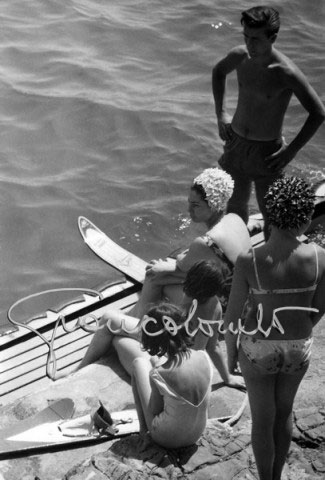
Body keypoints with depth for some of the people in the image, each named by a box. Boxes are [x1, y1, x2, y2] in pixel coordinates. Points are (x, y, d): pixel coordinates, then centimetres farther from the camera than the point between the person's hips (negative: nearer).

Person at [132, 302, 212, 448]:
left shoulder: (158, 374, -25)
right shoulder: (203, 357, -12)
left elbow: (154, 412, -13)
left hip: (166, 439, -5)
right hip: (196, 435, 5)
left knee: (140, 363, 4)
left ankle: (143, 428, 17)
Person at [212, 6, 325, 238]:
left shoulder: (286, 73, -24)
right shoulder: (240, 56, -9)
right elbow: (218, 72, 16)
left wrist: (291, 151, -17)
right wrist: (221, 113, 8)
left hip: (266, 152, -5)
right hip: (235, 143, 5)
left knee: (269, 214, 7)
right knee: (235, 206, 20)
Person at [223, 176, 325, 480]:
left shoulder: (248, 262, -26)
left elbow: (232, 316, -15)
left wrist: (230, 352, 4)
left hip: (258, 349, -2)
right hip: (298, 349, 3)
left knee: (262, 420, 19)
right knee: (284, 412, 27)